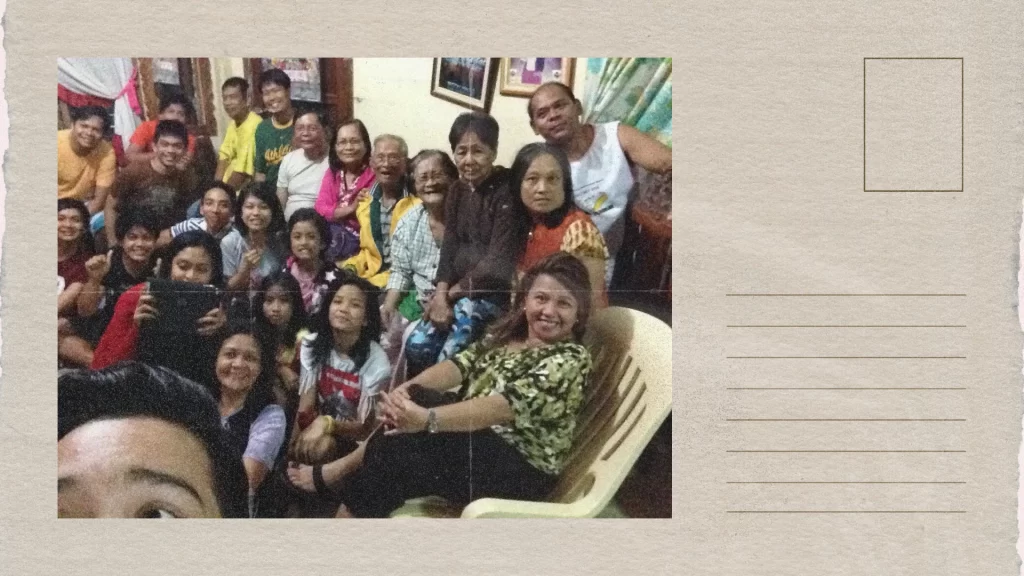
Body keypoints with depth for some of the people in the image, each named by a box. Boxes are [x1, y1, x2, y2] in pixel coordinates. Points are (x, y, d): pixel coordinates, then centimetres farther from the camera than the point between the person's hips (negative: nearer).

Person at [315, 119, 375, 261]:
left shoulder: (374, 174, -6)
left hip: (359, 236, -5)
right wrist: (350, 209, -14)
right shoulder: (332, 173, 11)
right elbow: (320, 209, 0)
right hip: (332, 231, 5)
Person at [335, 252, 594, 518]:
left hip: (520, 468, -7)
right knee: (416, 398, -19)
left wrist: (426, 419, -35)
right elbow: (460, 364, -3)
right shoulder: (504, 334, 12)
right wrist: (405, 391, -24)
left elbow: (510, 404, -25)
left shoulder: (572, 359, -12)